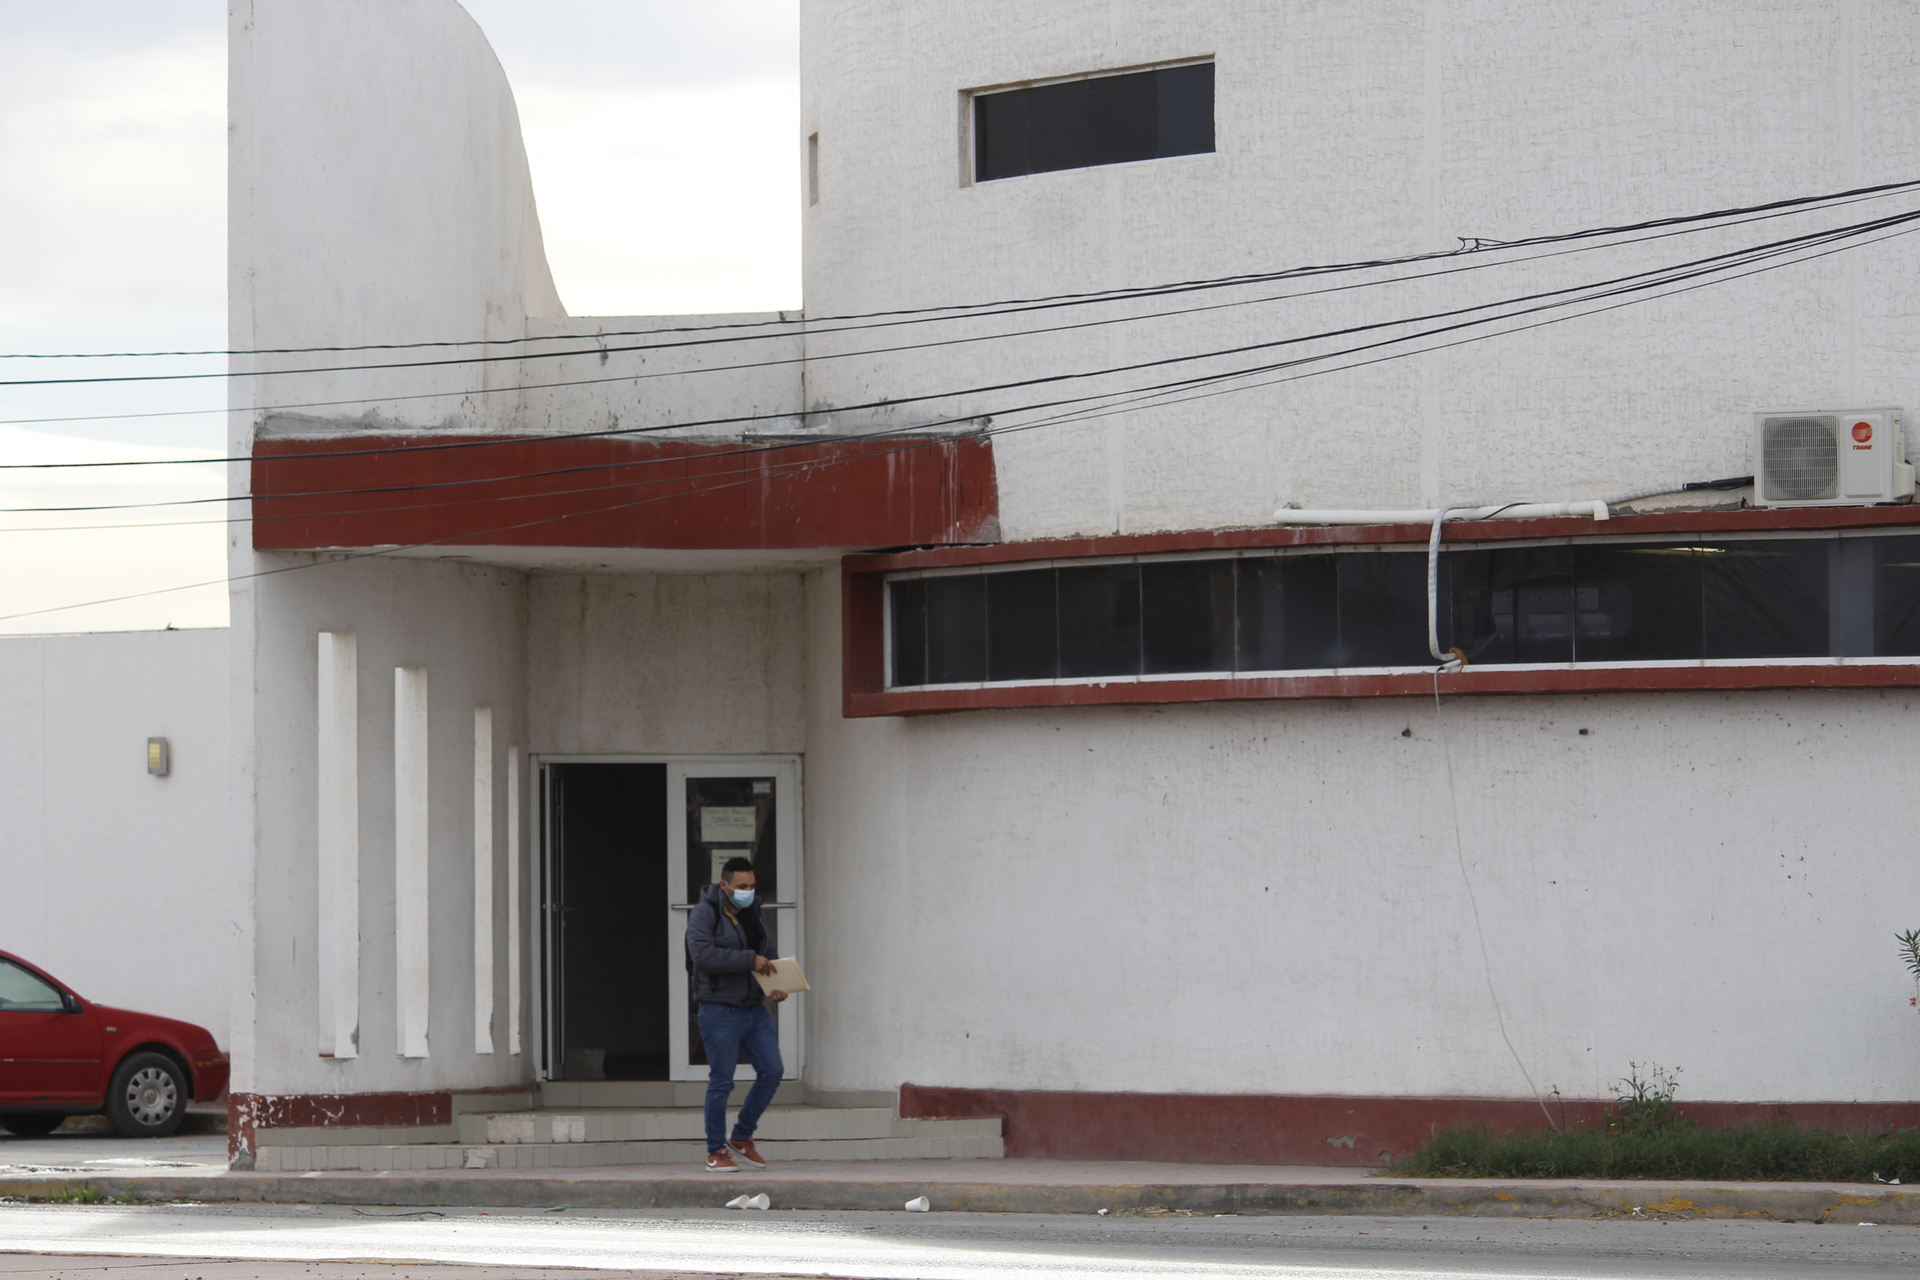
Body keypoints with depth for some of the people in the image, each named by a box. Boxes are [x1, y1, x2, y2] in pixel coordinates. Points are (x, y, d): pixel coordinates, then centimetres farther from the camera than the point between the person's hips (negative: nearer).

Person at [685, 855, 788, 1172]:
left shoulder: (752, 913, 14)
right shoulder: (705, 913, -8)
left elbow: (768, 954, 23)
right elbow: (702, 954, -23)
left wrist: (776, 987, 3)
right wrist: (749, 961, -24)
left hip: (755, 1009, 7)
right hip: (720, 1011, -7)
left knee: (772, 1071, 1)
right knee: (721, 1083, -4)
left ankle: (742, 1138, 16)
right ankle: (716, 1152, 6)